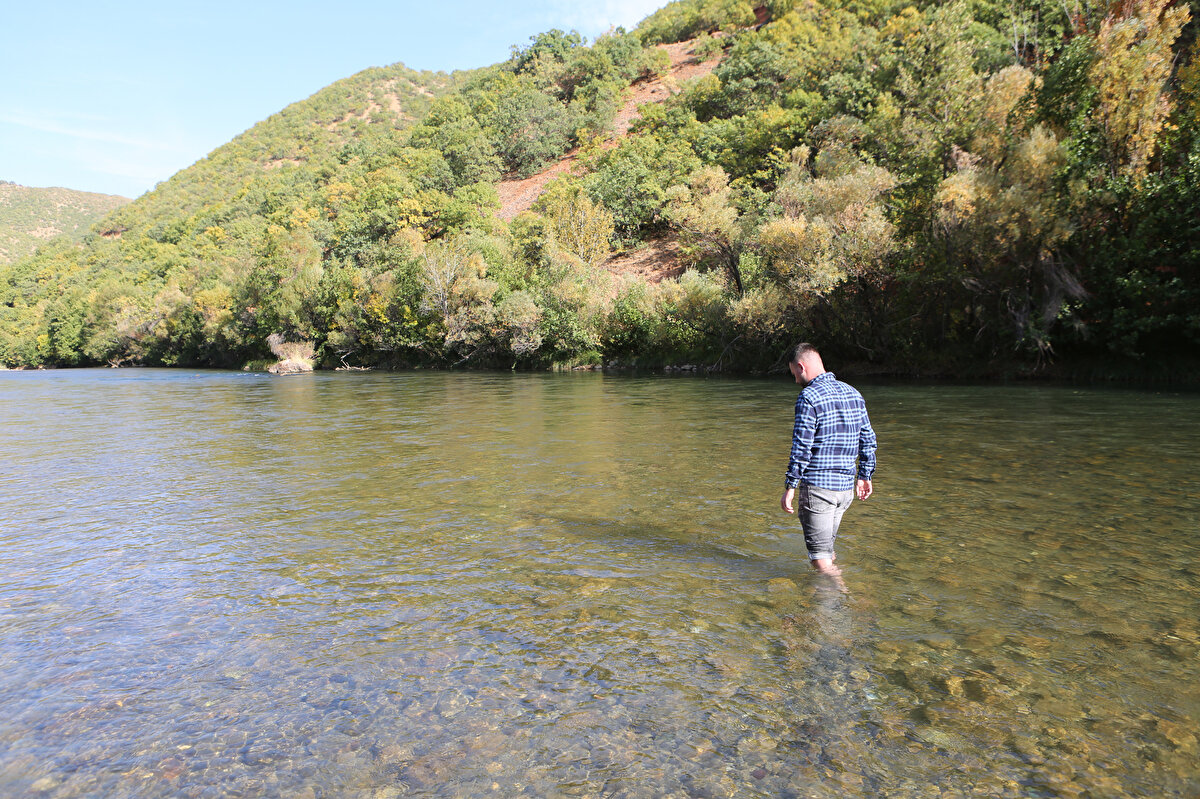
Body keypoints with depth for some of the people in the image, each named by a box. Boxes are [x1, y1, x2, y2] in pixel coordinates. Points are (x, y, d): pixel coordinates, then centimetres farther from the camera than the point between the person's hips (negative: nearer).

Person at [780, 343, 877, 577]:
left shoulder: (809, 396, -13)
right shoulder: (853, 394, 10)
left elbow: (802, 447, -17)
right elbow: (868, 439, 14)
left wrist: (790, 488, -12)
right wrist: (864, 475, 23)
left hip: (817, 486, -8)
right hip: (846, 488, 8)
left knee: (820, 557, -1)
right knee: (827, 548, 22)